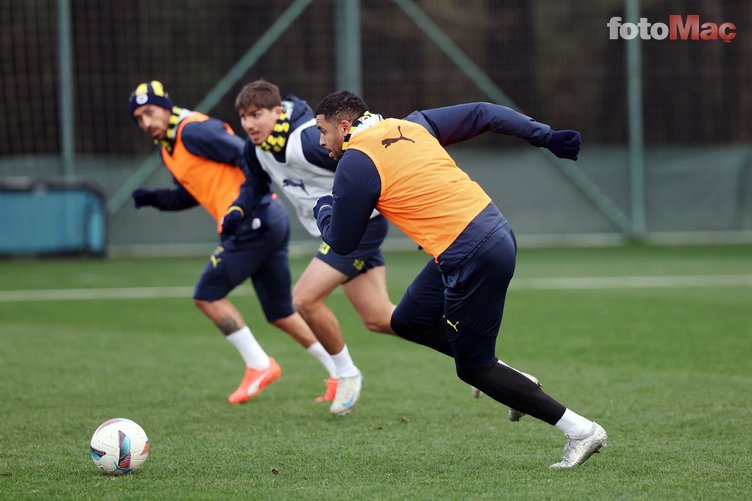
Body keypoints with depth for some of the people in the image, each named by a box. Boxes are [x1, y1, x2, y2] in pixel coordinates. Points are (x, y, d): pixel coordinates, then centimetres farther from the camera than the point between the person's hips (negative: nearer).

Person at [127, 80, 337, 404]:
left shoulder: (192, 131, -10)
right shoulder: (168, 150, 19)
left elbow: (246, 156, -17)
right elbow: (191, 195, 29)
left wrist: (244, 203, -26)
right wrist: (153, 198, 13)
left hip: (253, 222, -10)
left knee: (207, 295, -4)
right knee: (281, 314, 13)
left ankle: (259, 365, 1)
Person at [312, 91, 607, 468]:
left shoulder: (355, 165, -8)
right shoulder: (411, 125, 14)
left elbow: (341, 243, 1)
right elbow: (482, 114, 14)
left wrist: (323, 209, 22)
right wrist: (547, 137, 16)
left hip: (472, 258, -9)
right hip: (495, 230, 9)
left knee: (473, 369, 5)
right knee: (406, 321, 21)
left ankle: (580, 430, 5)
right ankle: (516, 381, 21)